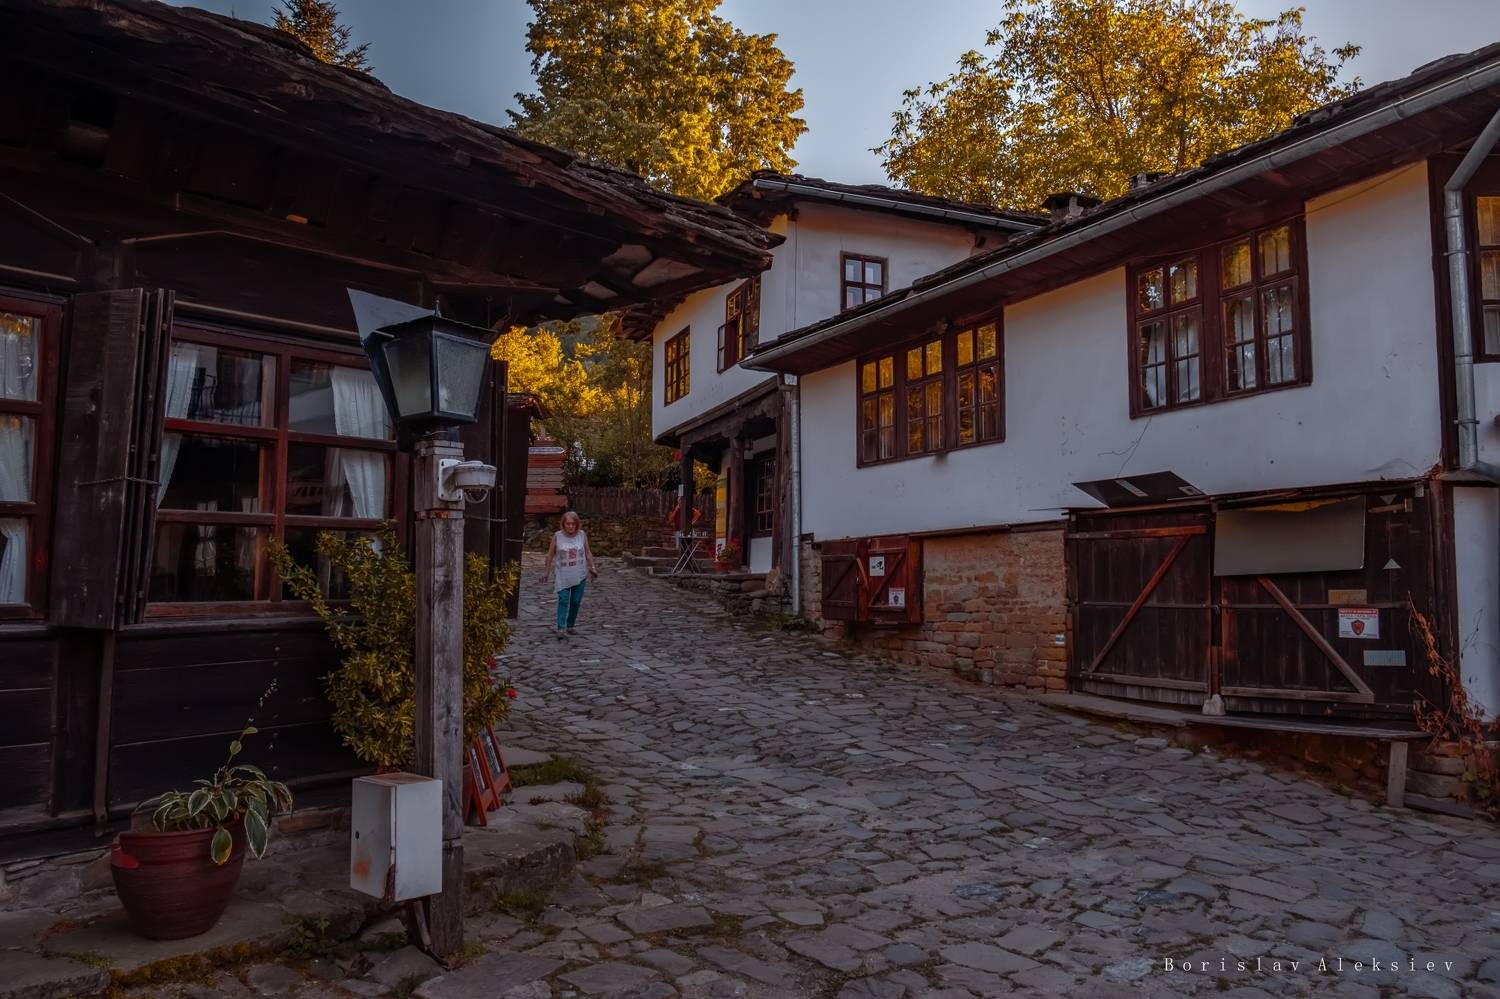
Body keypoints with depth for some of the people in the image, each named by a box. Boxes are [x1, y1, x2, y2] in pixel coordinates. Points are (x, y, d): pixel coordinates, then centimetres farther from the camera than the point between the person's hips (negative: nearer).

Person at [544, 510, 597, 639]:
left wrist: (592, 568, 5)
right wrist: (546, 571, 6)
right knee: (563, 601, -11)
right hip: (563, 576, -2)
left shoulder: (582, 535, -1)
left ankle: (570, 625, 23)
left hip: (579, 575, 2)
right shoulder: (557, 536, -6)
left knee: (576, 601, 8)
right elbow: (550, 554, 3)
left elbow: (588, 553, 8)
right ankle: (561, 628, -13)